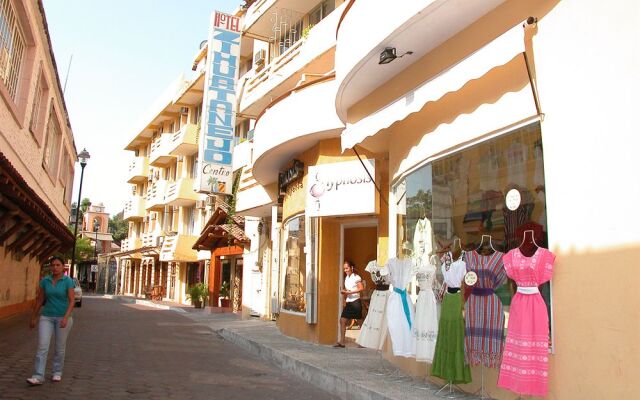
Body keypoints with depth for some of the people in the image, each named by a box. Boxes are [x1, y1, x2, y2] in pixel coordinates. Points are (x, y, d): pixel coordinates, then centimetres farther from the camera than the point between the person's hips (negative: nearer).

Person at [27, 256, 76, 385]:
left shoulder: (68, 281, -10)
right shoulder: (45, 281, 1)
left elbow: (72, 301, -13)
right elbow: (39, 300, 9)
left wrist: (66, 318, -24)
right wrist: (33, 318, 11)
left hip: (63, 317, -2)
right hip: (46, 317, 3)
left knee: (60, 347, 7)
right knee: (42, 346, -8)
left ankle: (57, 372, 24)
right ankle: (38, 377, -7)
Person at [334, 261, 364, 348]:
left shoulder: (356, 277, -7)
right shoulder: (347, 278, 15)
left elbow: (361, 288, -17)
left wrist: (349, 292, -20)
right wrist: (344, 292, -2)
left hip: (355, 301, -7)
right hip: (348, 302, 7)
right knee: (342, 320, -1)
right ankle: (341, 341, 2)